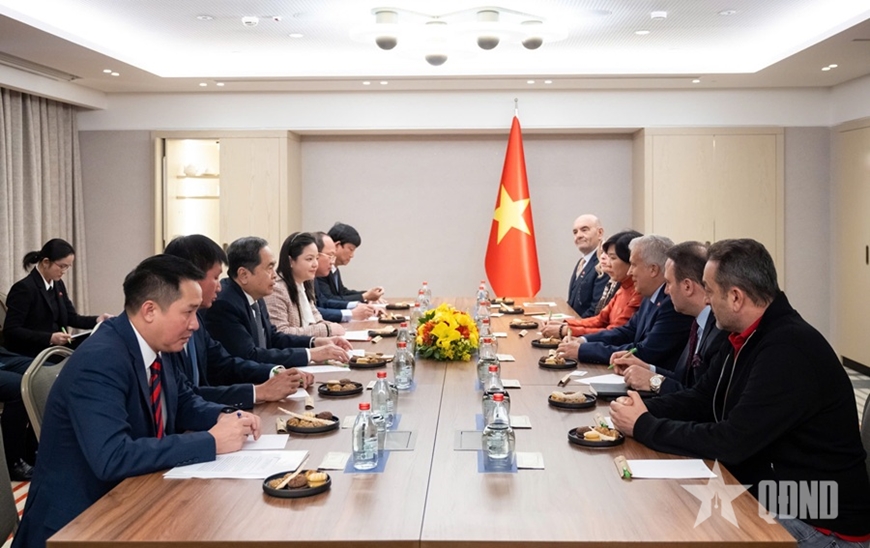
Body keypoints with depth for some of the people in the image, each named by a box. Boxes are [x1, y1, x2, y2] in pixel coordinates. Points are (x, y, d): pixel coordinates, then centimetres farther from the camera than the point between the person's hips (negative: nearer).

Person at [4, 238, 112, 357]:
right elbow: (11, 331, -19)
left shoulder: (58, 285, 10)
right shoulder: (24, 288, -14)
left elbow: (71, 318, 12)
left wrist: (97, 320, -8)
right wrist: (49, 338, -28)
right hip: (29, 357, -7)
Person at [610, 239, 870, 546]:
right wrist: (643, 410, -7)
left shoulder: (789, 351, -26)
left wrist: (643, 427, -16)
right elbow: (700, 400, 11)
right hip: (765, 496, 8)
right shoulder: (752, 338, 5)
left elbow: (731, 442, -26)